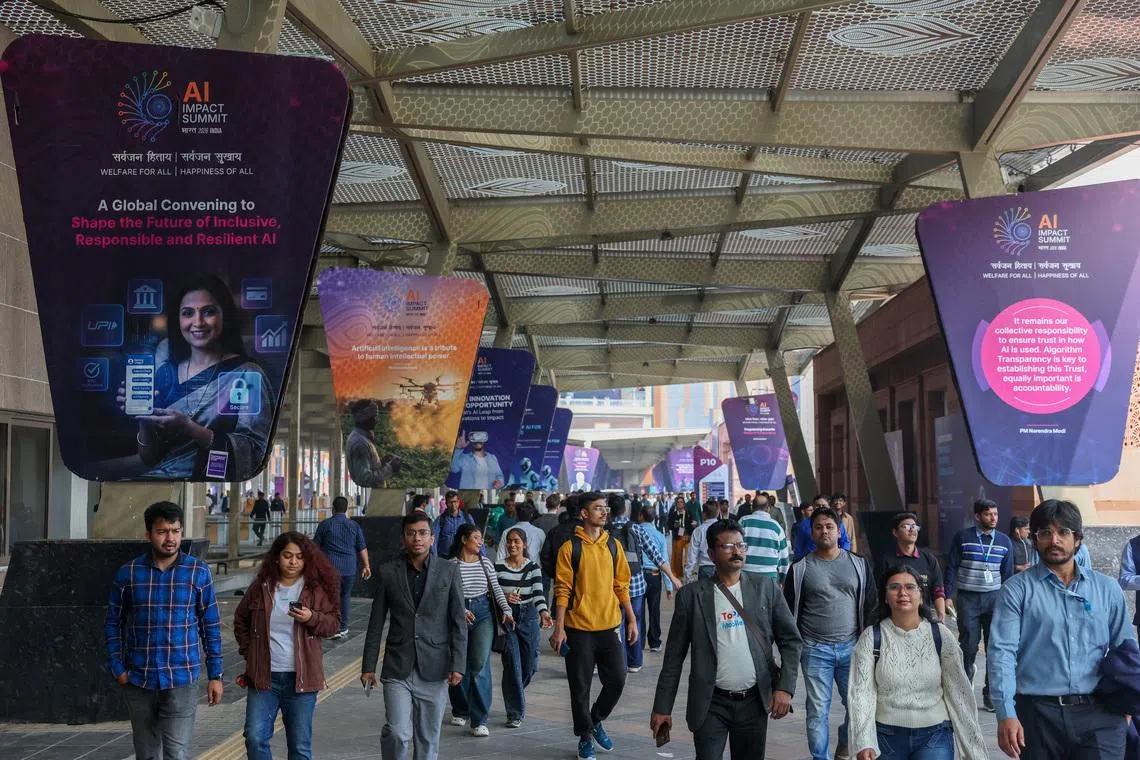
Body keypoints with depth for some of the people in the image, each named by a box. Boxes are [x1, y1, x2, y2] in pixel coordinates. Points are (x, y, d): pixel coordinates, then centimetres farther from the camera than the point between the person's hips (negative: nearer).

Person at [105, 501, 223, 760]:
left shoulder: (198, 572, -1)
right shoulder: (128, 573, 1)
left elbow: (211, 627, 3)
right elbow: (113, 625, 9)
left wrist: (215, 675, 1)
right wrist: (118, 668, 0)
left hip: (181, 680, -2)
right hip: (138, 681, 2)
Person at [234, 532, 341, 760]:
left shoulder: (317, 588, 0)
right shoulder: (261, 586, 4)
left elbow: (333, 623, 0)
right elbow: (241, 620, 17)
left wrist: (312, 618, -19)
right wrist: (248, 651, 8)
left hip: (301, 677, -1)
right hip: (263, 675, 1)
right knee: (255, 737, -4)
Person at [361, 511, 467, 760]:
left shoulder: (449, 570, 1)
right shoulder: (387, 572, 2)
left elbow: (458, 622, 1)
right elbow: (376, 623, 6)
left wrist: (457, 665, -5)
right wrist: (368, 666, 4)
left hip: (434, 669, 0)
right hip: (397, 668, 0)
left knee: (428, 738, 7)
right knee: (397, 733, -11)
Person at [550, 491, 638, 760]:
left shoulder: (613, 546, 7)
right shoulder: (570, 548, -6)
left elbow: (621, 585, 11)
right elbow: (562, 590, -7)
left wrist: (631, 620, 7)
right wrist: (559, 628, -12)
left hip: (609, 627, 4)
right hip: (579, 629, -4)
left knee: (616, 680, 4)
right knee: (581, 687, 5)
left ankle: (596, 720, 29)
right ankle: (585, 736, 21)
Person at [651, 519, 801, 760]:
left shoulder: (765, 588, 2)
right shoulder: (691, 595, -2)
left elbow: (791, 641, 5)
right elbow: (674, 656, 1)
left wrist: (785, 687, -7)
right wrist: (662, 708, -1)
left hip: (755, 702, 2)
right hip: (711, 704, -2)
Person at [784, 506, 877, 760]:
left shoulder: (859, 564, 7)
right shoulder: (800, 568, 3)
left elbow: (870, 607, 10)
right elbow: (790, 613, 5)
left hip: (851, 647, 1)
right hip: (815, 651, -1)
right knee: (818, 711, 1)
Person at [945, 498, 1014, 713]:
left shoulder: (1004, 541, 7)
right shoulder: (962, 537, 0)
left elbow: (1008, 573, 12)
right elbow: (951, 568, 1)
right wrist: (947, 596, -6)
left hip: (994, 598, 2)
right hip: (967, 598, -2)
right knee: (968, 647, -1)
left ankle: (991, 694, 10)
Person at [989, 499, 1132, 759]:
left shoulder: (1107, 589, 10)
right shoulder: (1016, 590, 0)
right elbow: (1002, 652, -8)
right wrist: (1006, 714, -18)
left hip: (1098, 715, 1)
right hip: (1038, 713, -1)